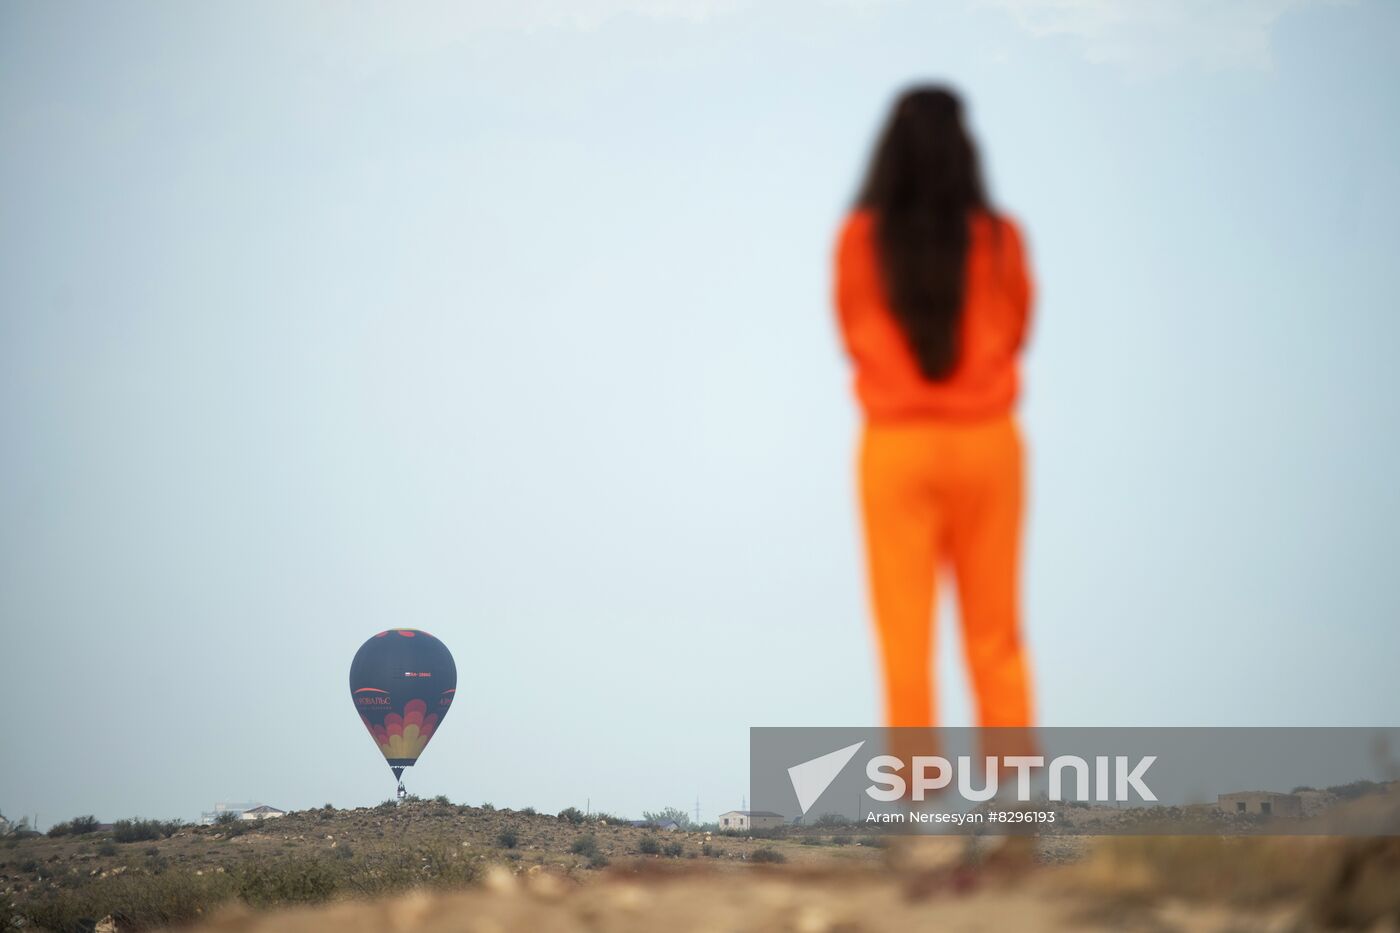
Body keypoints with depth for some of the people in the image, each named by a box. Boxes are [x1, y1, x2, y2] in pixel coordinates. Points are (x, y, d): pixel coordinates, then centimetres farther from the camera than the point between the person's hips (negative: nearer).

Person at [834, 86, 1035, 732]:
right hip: (986, 441, 1)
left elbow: (853, 338, 5)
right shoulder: (998, 238, -7)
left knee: (905, 629, 4)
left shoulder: (860, 239, -8)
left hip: (896, 445, -1)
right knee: (994, 626, 12)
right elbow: (1015, 333, 8)